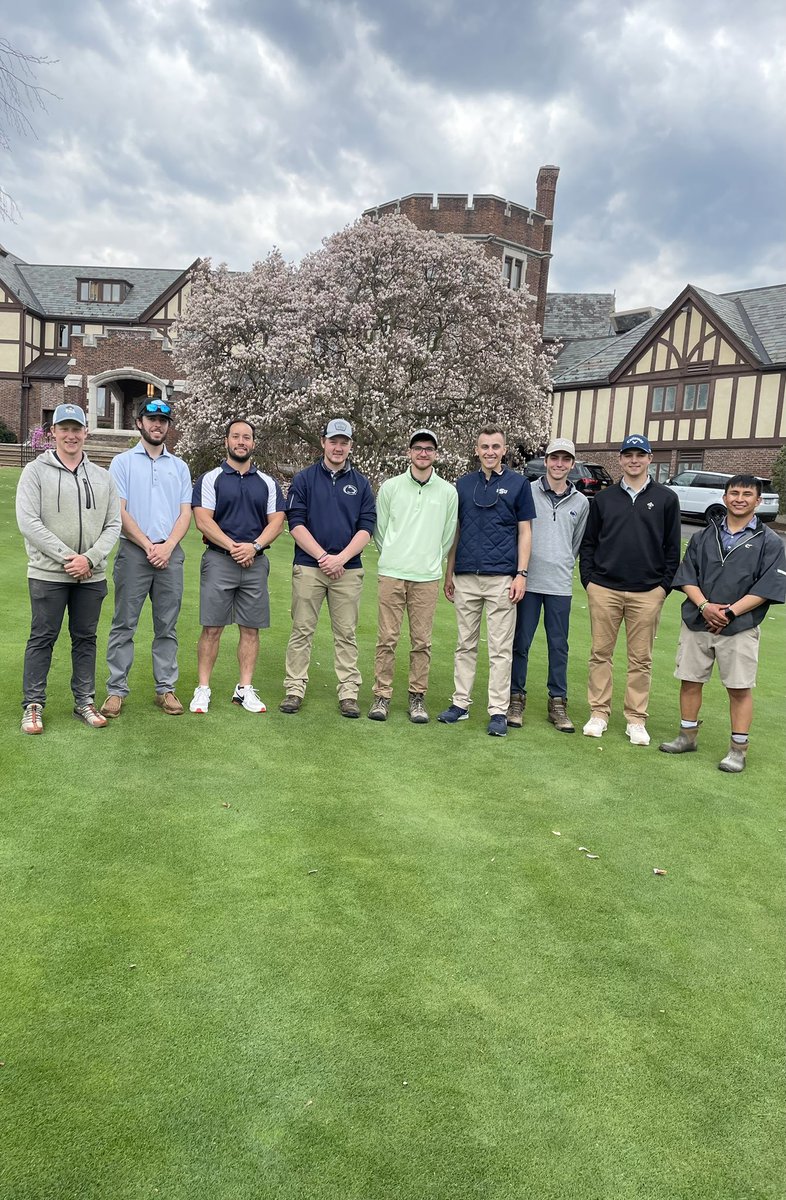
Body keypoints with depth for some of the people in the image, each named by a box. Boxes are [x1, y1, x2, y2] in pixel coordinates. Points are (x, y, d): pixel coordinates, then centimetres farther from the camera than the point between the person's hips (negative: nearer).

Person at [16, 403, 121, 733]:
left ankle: (85, 702, 20)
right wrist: (68, 557, -15)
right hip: (48, 573, -3)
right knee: (42, 638, 3)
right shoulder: (36, 471, -1)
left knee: (86, 638, 10)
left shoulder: (102, 477, 9)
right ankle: (33, 706, 13)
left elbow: (113, 524, 5)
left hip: (92, 576, 3)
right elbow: (28, 522, -9)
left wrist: (90, 558, -10)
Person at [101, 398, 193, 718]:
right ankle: (116, 690, 5)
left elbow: (185, 513, 7)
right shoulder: (123, 462, 6)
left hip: (171, 553, 3)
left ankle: (166, 688, 12)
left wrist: (168, 546, -9)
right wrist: (148, 546, -11)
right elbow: (119, 511, -3)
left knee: (167, 627, 6)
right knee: (124, 624, -1)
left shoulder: (179, 466, 15)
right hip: (133, 551, -3)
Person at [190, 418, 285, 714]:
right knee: (212, 628, -2)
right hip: (219, 560, -3)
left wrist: (254, 546, -12)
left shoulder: (268, 483, 12)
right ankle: (203, 689, 6)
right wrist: (233, 547, -14)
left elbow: (276, 521, 5)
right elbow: (203, 520, -6)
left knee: (251, 628, 5)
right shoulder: (210, 479, 4)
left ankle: (245, 689, 13)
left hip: (256, 563, 3)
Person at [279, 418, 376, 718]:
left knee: (346, 634, 4)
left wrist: (340, 558, -11)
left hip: (348, 569, 1)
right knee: (302, 630, 1)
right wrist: (322, 556, -12)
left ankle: (348, 693, 9)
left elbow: (366, 528, 3)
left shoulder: (361, 483, 11)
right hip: (308, 567, -1)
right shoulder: (304, 479, 6)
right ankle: (294, 689, 9)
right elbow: (296, 524, -1)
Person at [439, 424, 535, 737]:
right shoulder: (463, 484, 10)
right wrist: (449, 573, 10)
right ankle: (460, 703, 18)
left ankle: (498, 711, 6)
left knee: (500, 649, 0)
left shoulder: (518, 484, 3)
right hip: (466, 577, 3)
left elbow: (525, 532, 2)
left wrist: (521, 574, -6)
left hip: (502, 578, -3)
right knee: (465, 644, 10)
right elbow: (456, 531, 14)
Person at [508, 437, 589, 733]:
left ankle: (558, 703, 16)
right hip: (528, 581, -2)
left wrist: (564, 567, 13)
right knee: (521, 642, 3)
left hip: (560, 585, 2)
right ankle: (516, 698, 15)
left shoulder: (580, 502, 10)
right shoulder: (527, 492, 0)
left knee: (559, 645, 6)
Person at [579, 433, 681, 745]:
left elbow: (672, 547, 6)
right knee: (601, 653, 4)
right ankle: (599, 713, 14)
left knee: (641, 658, 4)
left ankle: (636, 720, 12)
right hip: (604, 590, 1)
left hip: (647, 593, -1)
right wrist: (588, 579, 1)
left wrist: (664, 585, -1)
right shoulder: (603, 499, 9)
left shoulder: (666, 499, 6)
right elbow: (588, 543, 11)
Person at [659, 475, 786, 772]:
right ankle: (688, 736, 25)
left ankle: (738, 749, 12)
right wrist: (705, 606, -13)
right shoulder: (704, 536, 10)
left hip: (740, 627, -3)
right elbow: (687, 576, 4)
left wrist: (730, 612, -15)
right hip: (696, 622, 3)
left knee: (740, 688, 1)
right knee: (690, 680, 9)